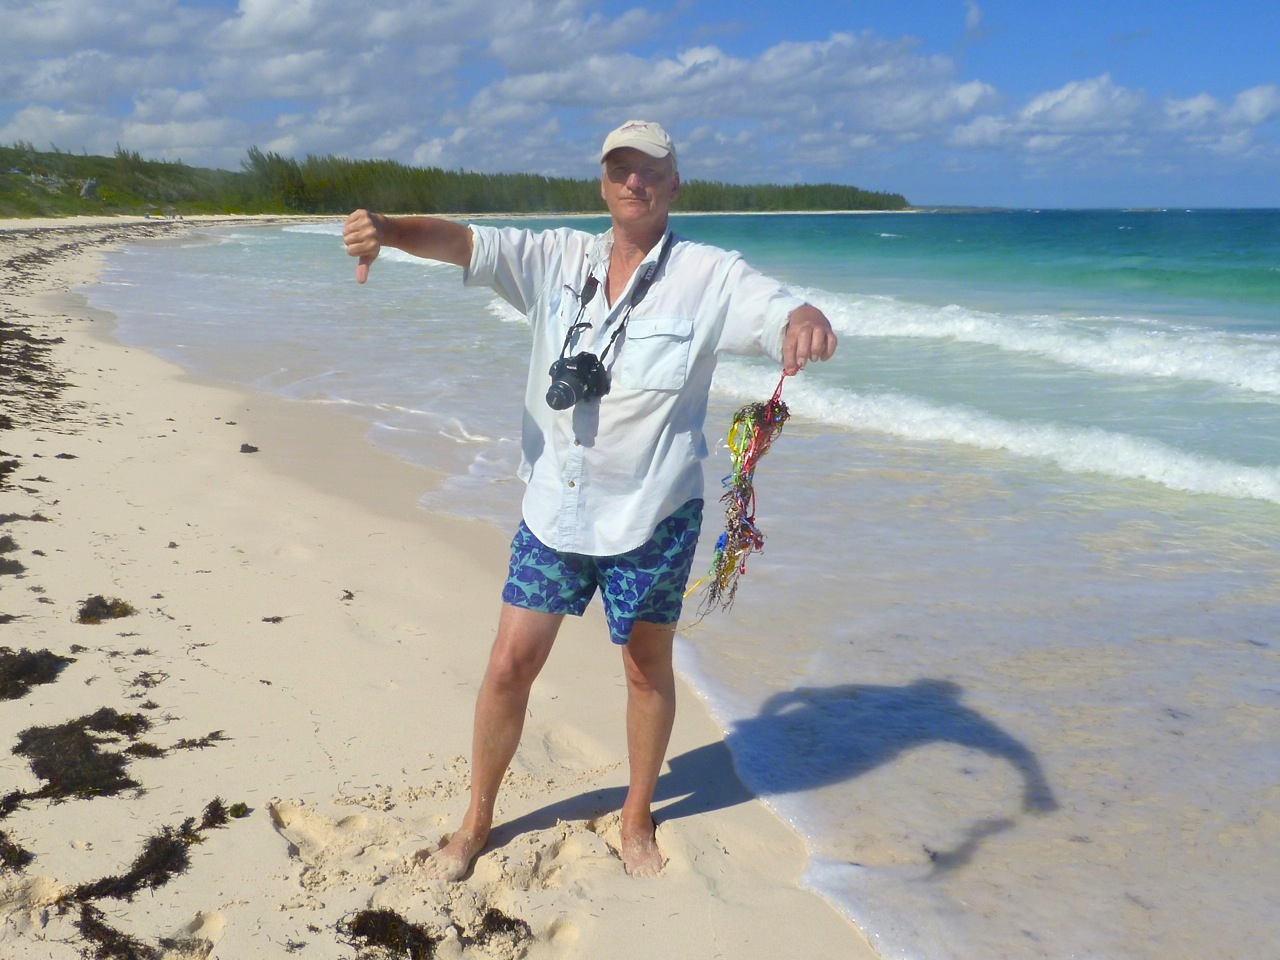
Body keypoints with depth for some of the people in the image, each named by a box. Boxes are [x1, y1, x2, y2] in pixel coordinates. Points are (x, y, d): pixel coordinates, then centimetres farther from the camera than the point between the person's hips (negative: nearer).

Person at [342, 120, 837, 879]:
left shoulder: (708, 275, -6)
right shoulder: (560, 258, 2)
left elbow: (782, 313, -19)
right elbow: (464, 242, -10)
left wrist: (807, 325, -44)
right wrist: (385, 229, -29)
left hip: (652, 515, -2)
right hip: (553, 504, 2)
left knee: (649, 669, 13)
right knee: (510, 664, 5)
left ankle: (638, 817, 36)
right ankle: (478, 820, 26)